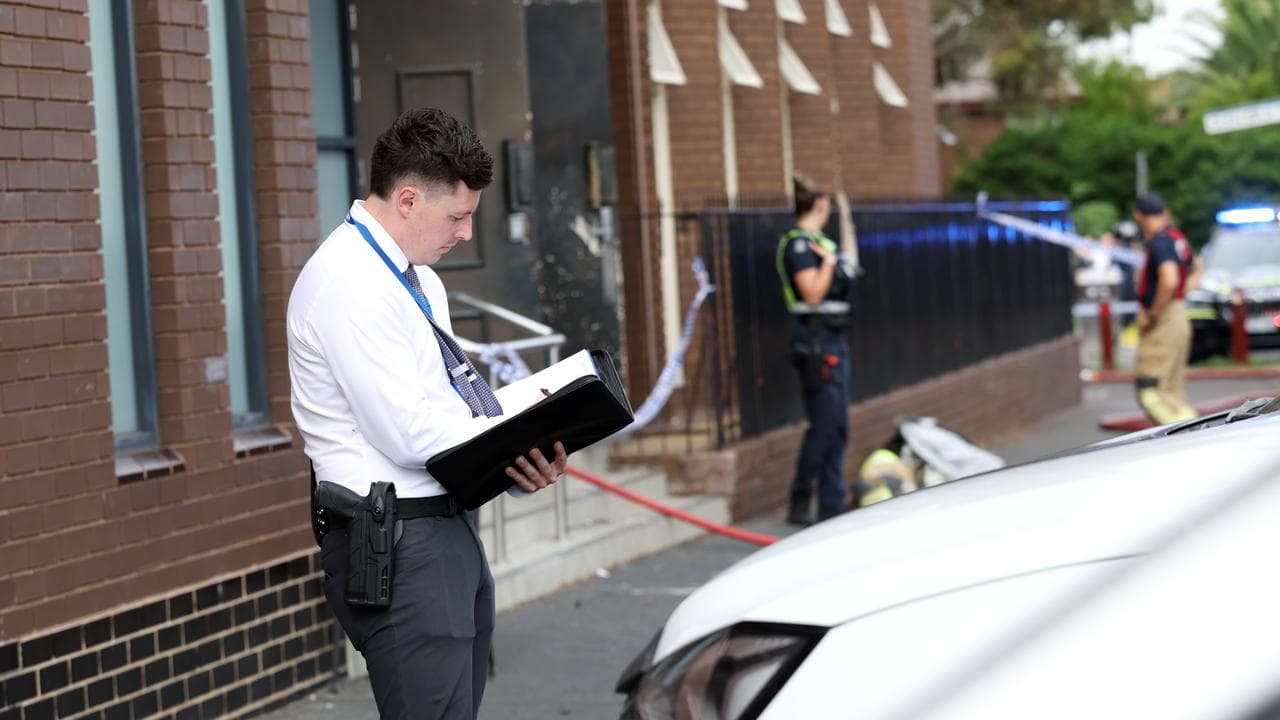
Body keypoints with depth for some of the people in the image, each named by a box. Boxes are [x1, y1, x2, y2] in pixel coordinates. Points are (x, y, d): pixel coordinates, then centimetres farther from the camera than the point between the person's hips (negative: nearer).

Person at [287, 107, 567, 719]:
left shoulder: (419, 279, 16)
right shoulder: (349, 283, -16)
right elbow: (410, 434, -20)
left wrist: (524, 458, -4)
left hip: (449, 528, 10)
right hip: (398, 545, -10)